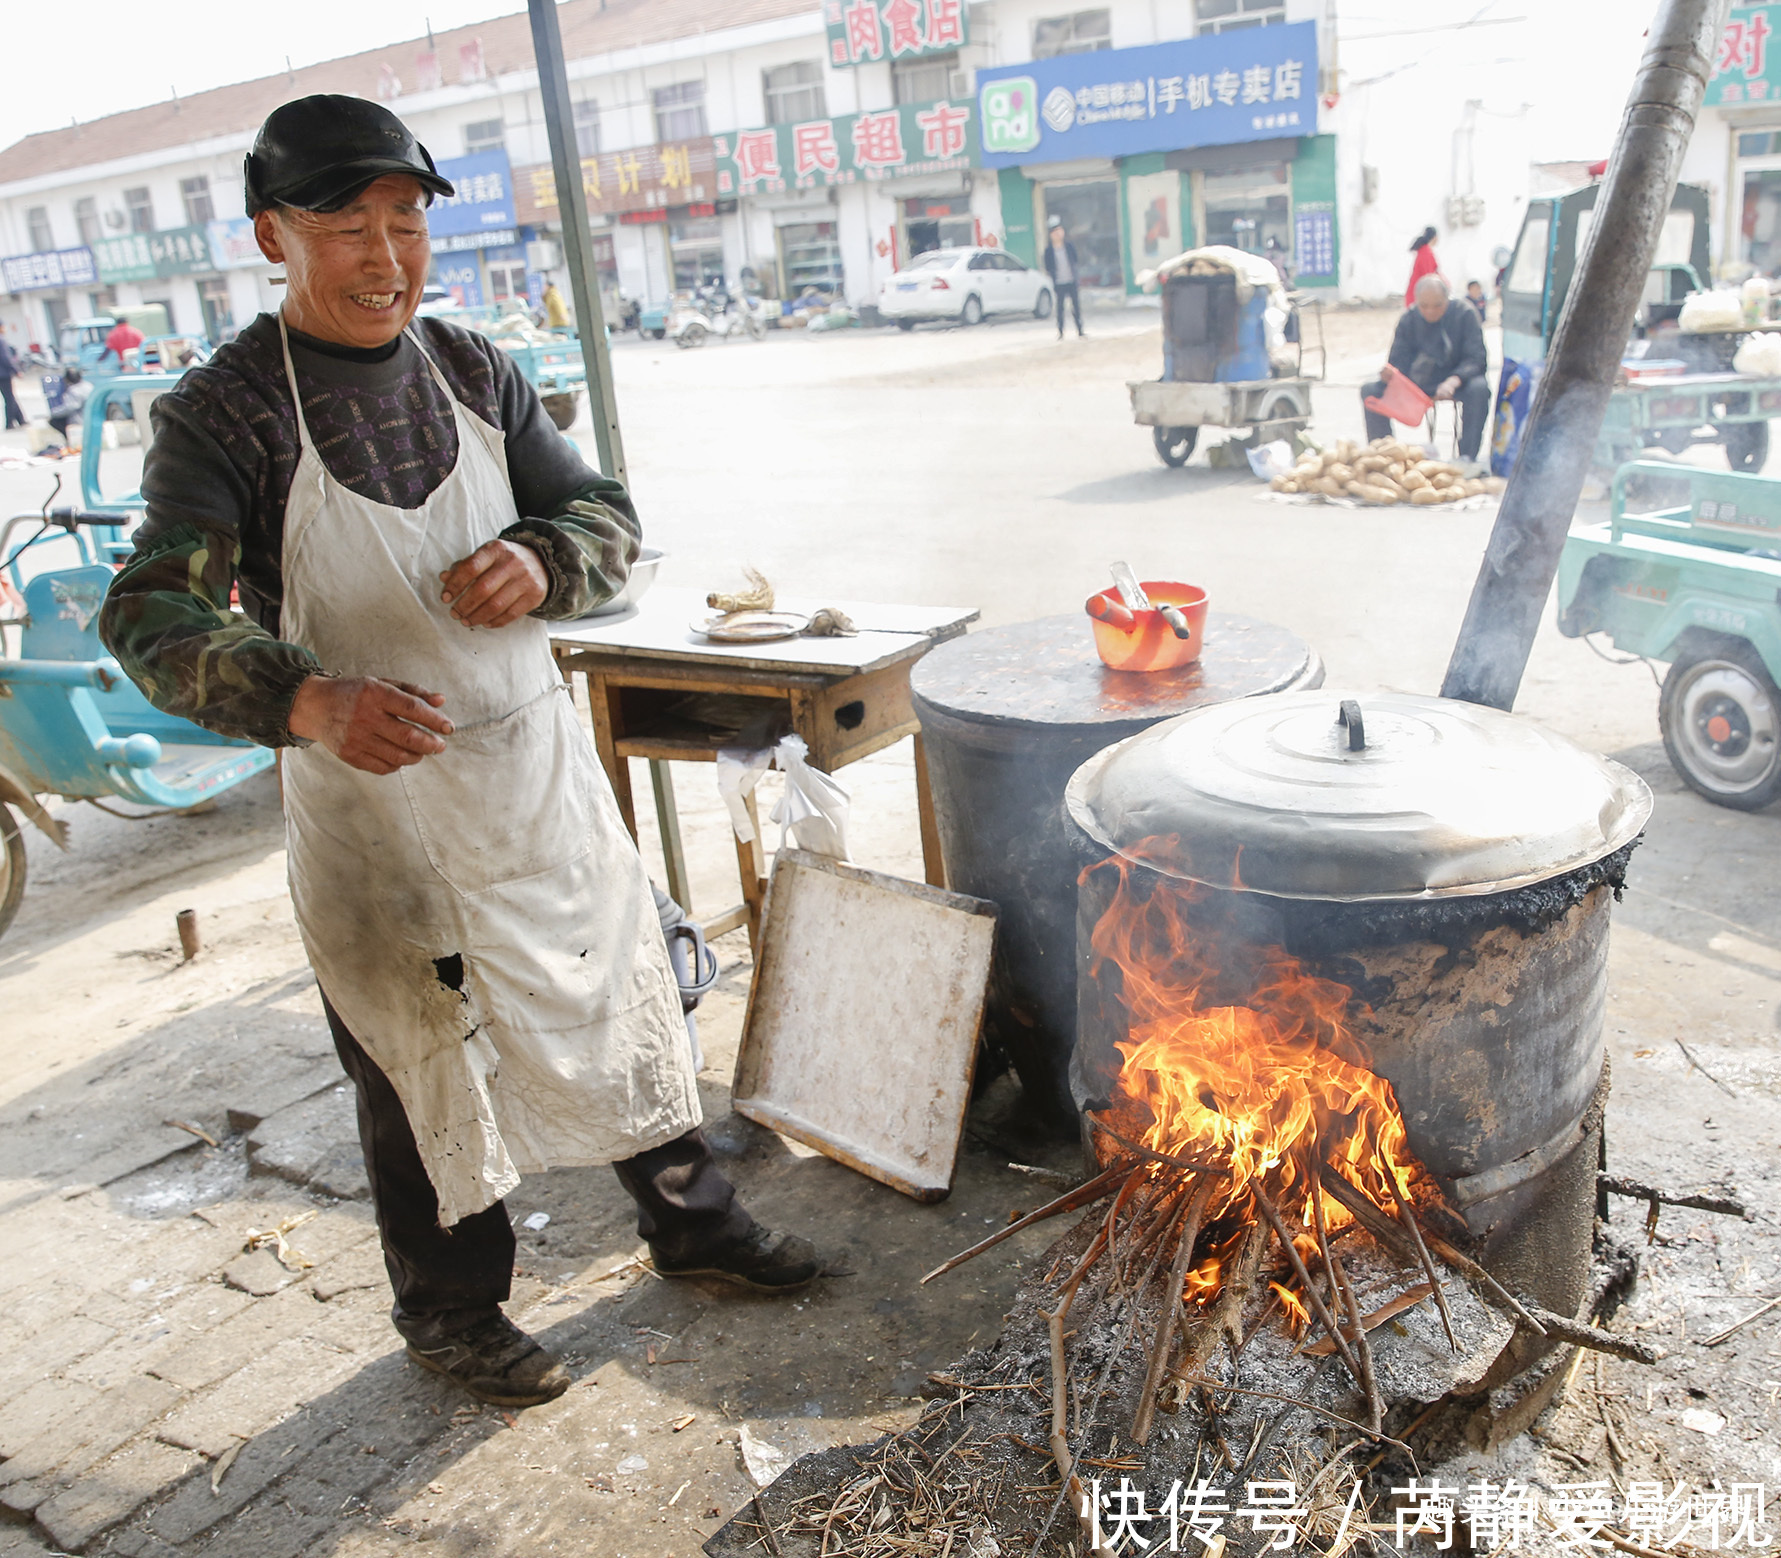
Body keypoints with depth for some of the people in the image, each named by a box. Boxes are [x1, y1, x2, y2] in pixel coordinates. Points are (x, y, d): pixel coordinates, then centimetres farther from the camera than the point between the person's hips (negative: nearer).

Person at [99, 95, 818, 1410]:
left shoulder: (475, 373, 1)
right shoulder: (222, 413, -13)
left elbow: (606, 515, 5)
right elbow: (156, 613, -22)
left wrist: (540, 559, -19)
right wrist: (307, 698, -42)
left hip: (539, 767, 5)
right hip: (376, 801, -4)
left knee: (625, 996, 17)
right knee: (424, 1068, 10)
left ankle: (691, 1217, 41)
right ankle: (451, 1310, 35)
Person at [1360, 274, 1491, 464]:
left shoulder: (1464, 314, -11)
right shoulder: (1409, 319, -3)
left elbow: (1476, 359, -17)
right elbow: (1397, 361, -5)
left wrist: (1454, 381, -38)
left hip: (1457, 381, -3)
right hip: (1418, 382, 3)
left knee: (1479, 389, -37)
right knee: (1370, 390, -18)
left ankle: (1467, 457, -29)